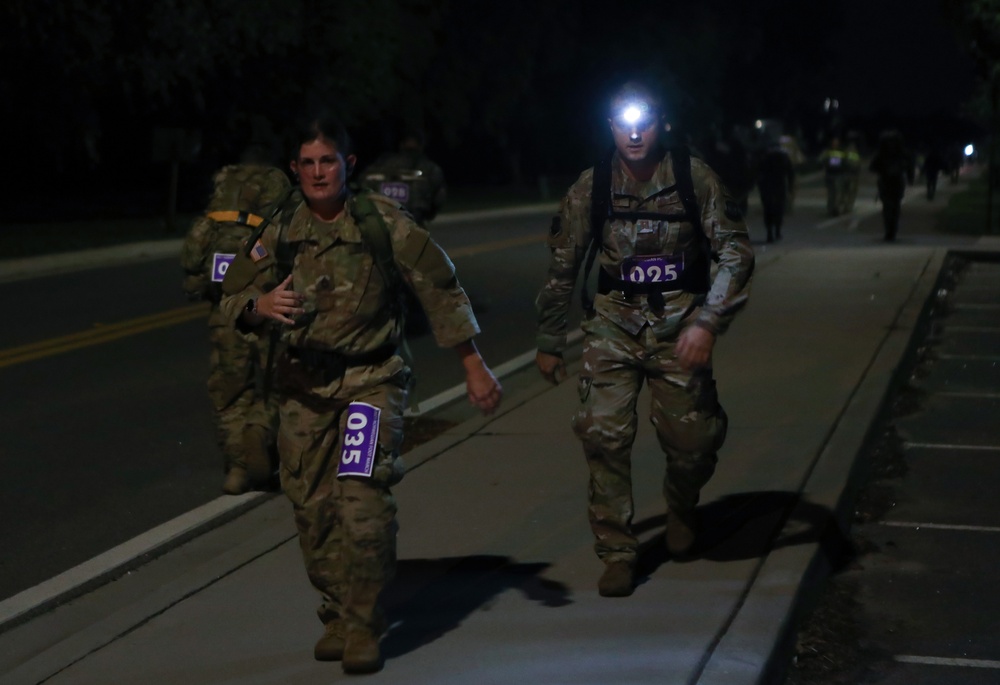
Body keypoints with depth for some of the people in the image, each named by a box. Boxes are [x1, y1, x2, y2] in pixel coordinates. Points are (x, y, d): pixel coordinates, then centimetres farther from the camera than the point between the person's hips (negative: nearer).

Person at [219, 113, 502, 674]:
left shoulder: (385, 222, -7)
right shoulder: (281, 232, 2)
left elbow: (441, 291, -2)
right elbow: (235, 300, 1)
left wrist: (475, 367, -3)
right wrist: (261, 305, -24)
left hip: (373, 380, -3)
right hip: (304, 385, 3)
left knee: (363, 502, -16)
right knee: (314, 511, 6)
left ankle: (364, 626, -2)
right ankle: (337, 616, 25)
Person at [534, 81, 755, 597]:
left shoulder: (695, 178, -7)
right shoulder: (592, 187, -2)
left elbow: (736, 251, -6)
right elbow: (562, 266, 8)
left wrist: (707, 322, -19)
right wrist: (549, 342, 12)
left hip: (678, 326, -1)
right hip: (614, 324, 1)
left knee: (690, 439, 1)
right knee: (603, 434, -12)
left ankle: (681, 509, 36)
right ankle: (616, 552, 1)